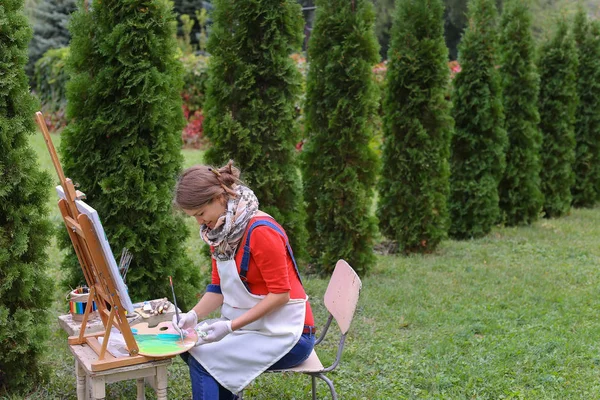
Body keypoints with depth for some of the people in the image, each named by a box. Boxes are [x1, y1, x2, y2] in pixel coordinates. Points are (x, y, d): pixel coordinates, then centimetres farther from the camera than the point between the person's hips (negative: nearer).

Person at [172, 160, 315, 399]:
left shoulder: (260, 231, -22)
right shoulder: (219, 231, 4)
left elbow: (280, 293, -21)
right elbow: (219, 288, 8)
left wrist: (230, 326, -25)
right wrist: (193, 315, -10)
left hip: (285, 334, -8)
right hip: (250, 326, 8)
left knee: (203, 360, -18)